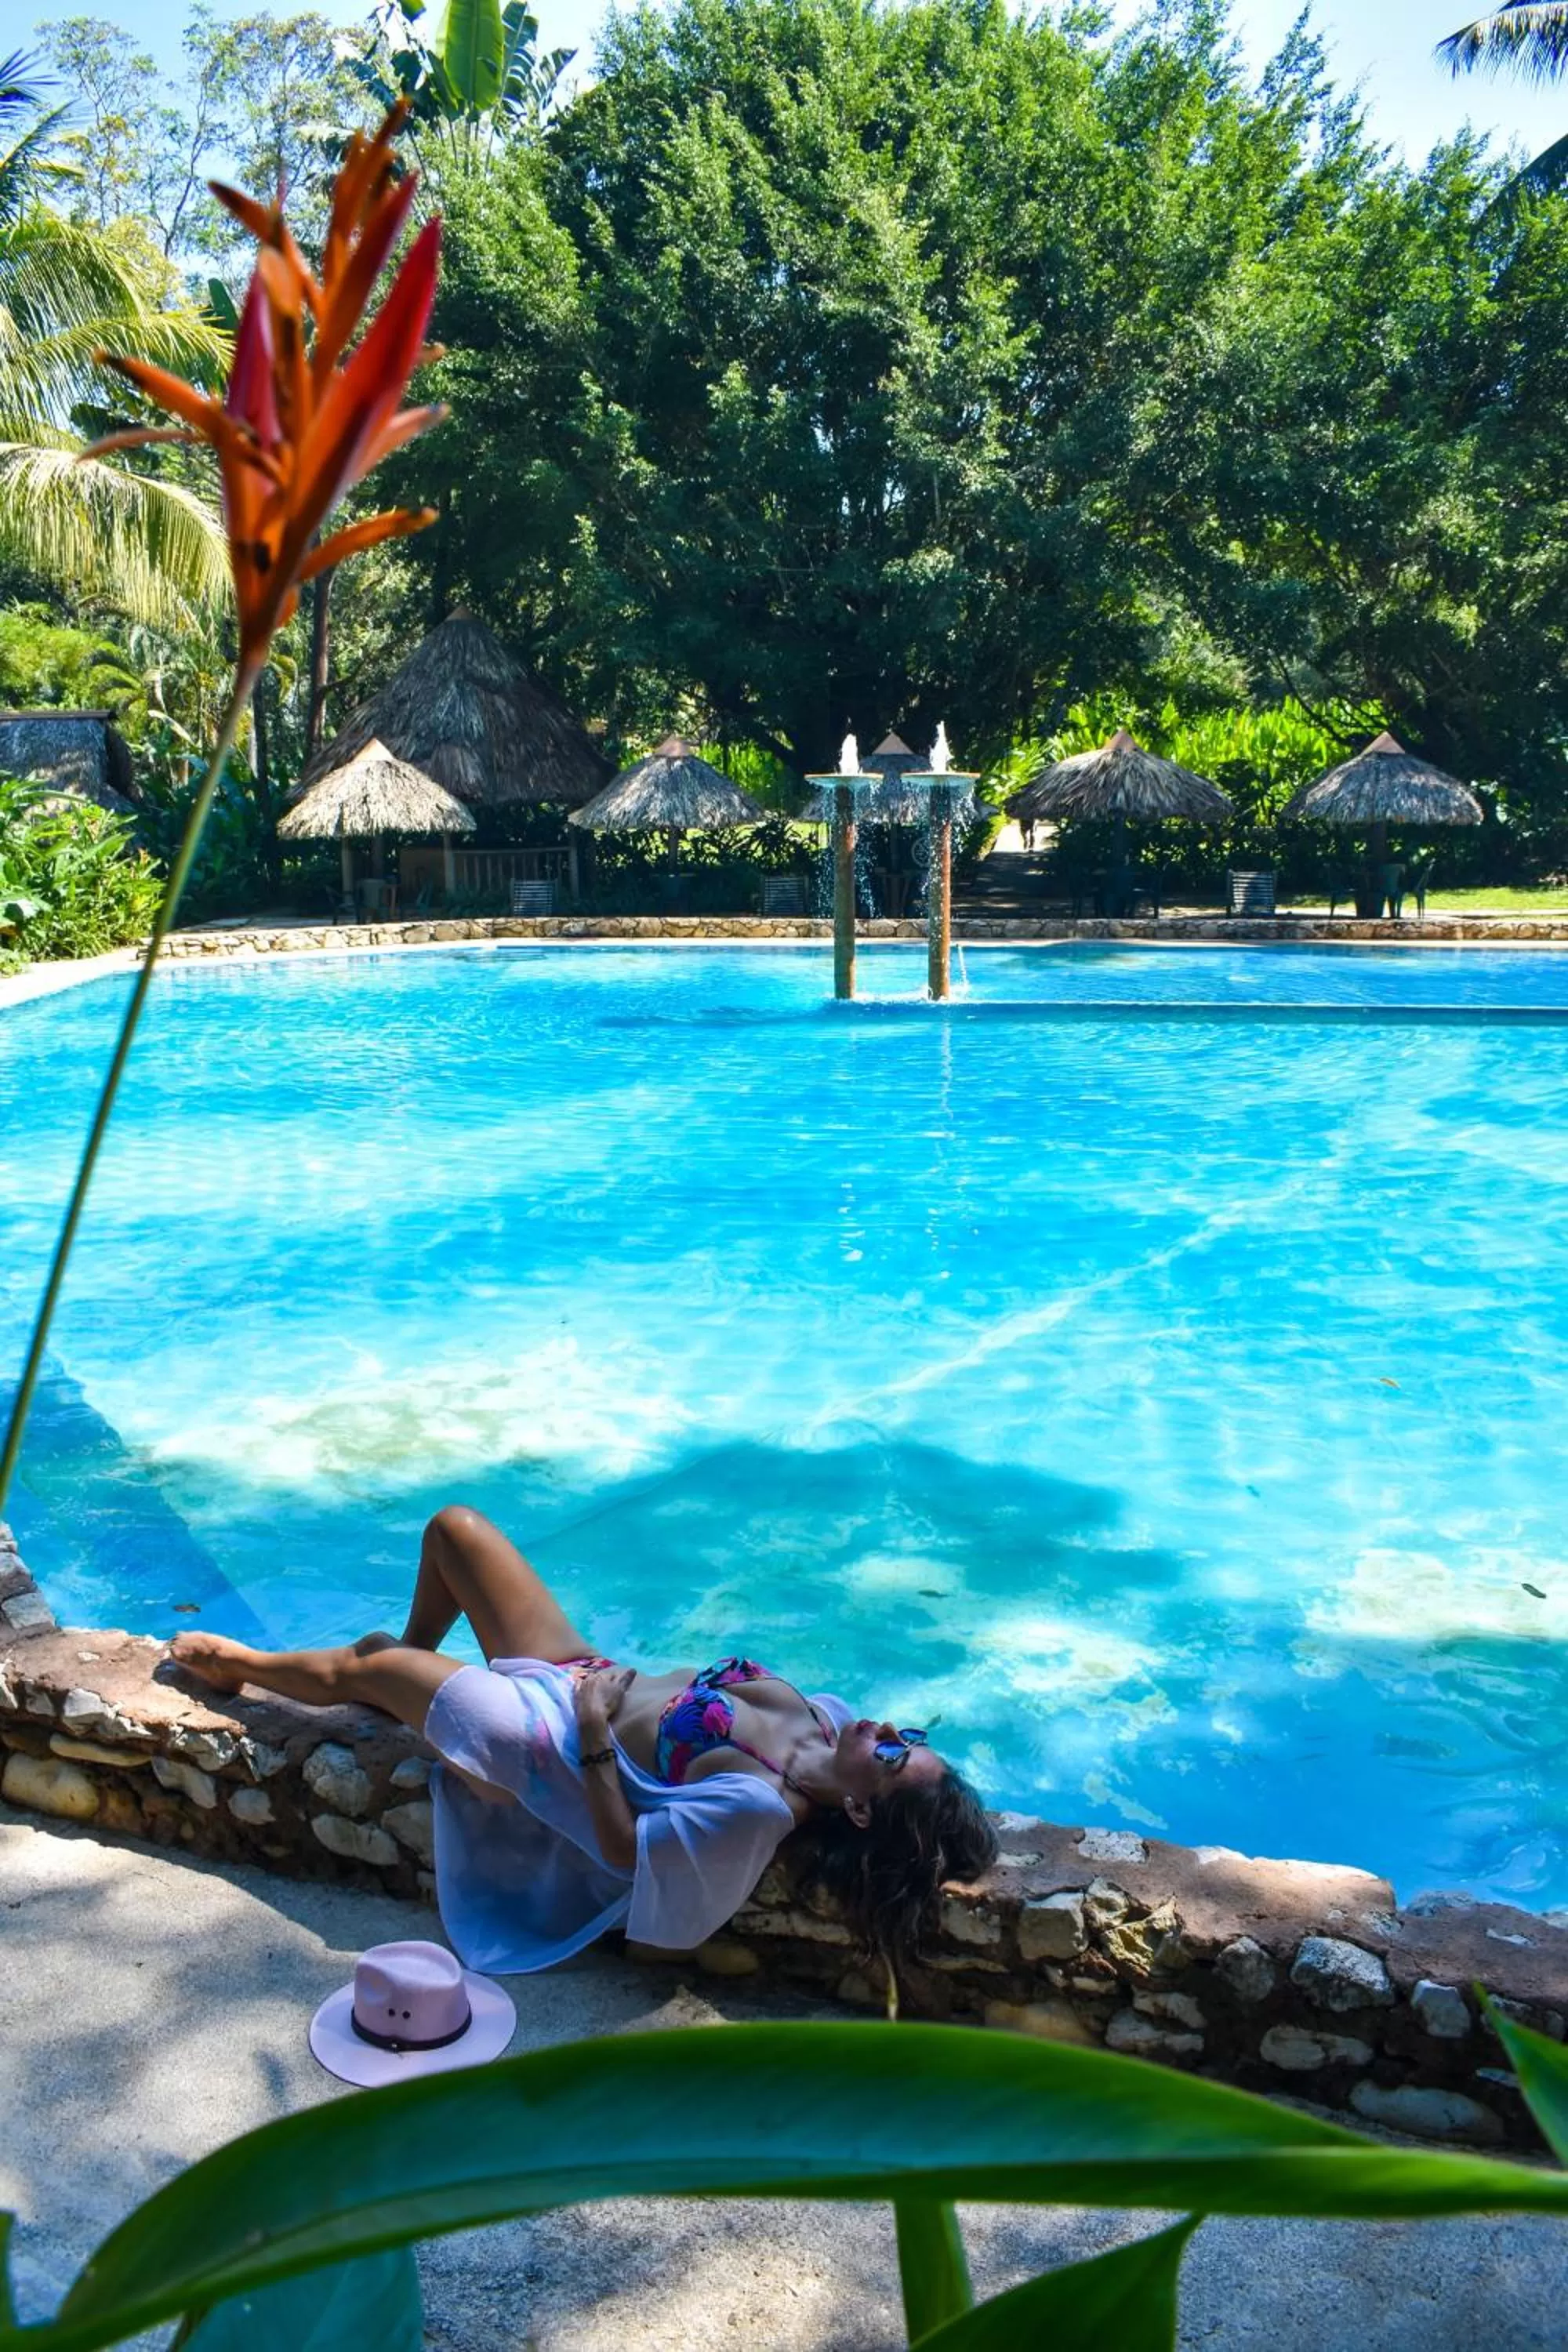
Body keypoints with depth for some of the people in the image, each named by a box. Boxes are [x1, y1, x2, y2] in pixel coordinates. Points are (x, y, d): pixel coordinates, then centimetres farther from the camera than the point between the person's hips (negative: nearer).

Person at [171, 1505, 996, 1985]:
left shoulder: (759, 1806, -35)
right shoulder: (823, 1722, -15)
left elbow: (622, 1849, -29)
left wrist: (592, 1733, -28)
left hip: (546, 1728, -7)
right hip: (584, 1669, 7)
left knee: (358, 1669, 9)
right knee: (455, 1526, 13)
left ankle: (238, 1663, 43)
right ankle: (414, 1656, 42)